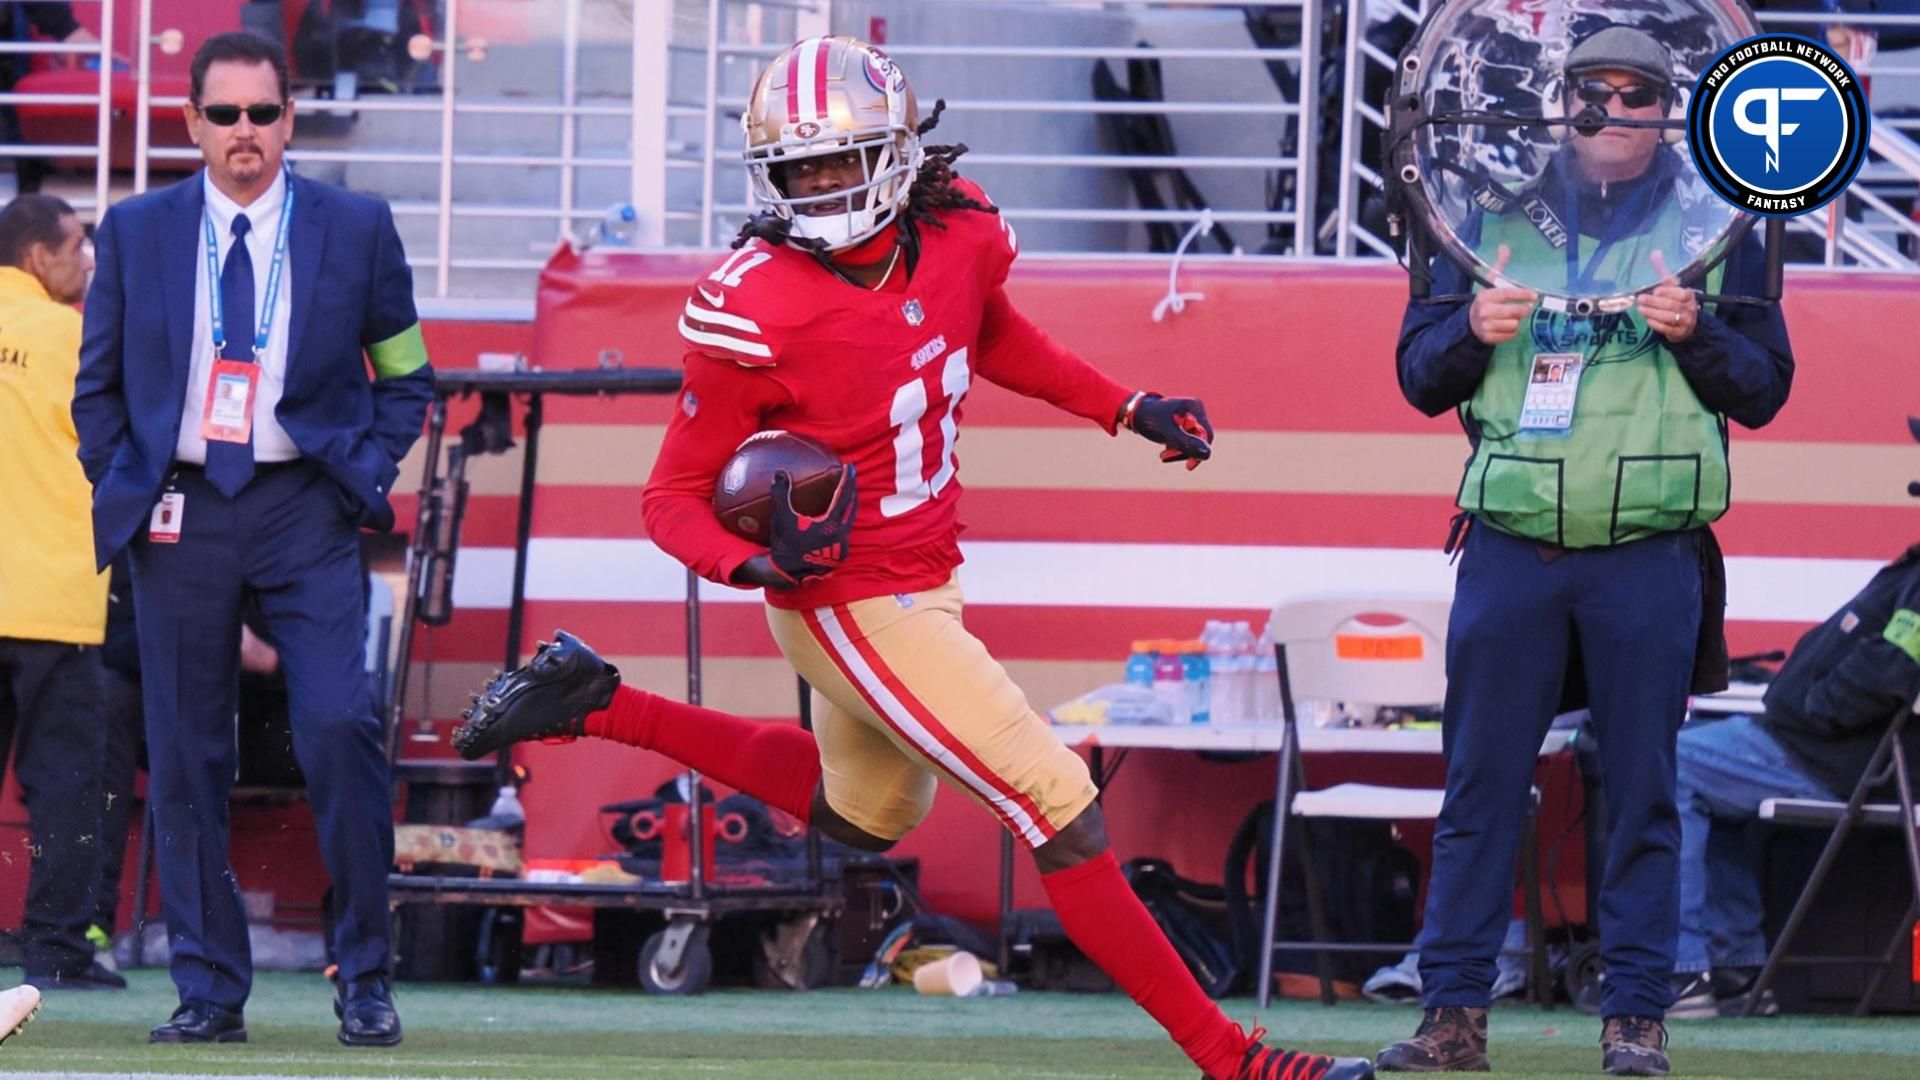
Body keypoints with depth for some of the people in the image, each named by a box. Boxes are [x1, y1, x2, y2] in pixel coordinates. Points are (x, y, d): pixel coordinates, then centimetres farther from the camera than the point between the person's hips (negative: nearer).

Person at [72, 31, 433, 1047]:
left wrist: (368, 472, 0)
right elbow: (97, 386, 15)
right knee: (185, 760, 1)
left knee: (340, 730, -14)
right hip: (178, 512, 2)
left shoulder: (357, 229, 4)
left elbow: (405, 377, 13)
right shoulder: (135, 231, 7)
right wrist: (121, 487, 4)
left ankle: (364, 980, -3)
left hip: (306, 513, -2)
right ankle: (209, 992, 8)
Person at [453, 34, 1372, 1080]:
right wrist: (759, 563, -36)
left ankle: (594, 703, 35)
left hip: (926, 578, 8)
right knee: (1062, 814, -10)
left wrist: (1130, 409, 10)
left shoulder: (958, 233, -8)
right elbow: (673, 499, -17)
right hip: (855, 609, -8)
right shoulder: (752, 314, -27)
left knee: (861, 813, 32)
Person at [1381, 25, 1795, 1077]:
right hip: (1510, 545, 1)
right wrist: (1472, 332, -9)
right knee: (1478, 784, 0)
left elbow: (1763, 390, 6)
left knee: (1641, 794, 1)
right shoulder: (1499, 213, 12)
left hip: (1650, 556, -1)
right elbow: (1419, 376, 12)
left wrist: (1697, 334, -13)